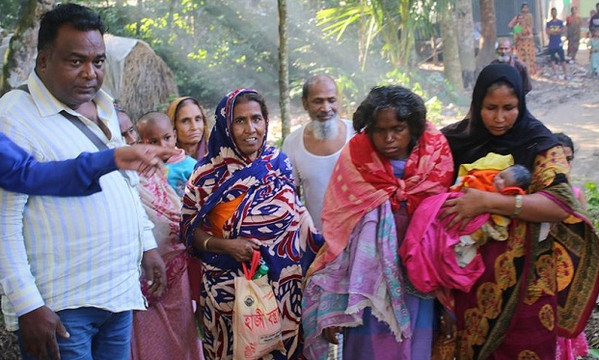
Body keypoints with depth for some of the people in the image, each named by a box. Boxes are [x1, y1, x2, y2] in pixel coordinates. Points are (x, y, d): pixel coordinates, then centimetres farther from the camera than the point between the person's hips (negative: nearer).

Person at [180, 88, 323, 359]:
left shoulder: (280, 164, 2)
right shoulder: (208, 174, -6)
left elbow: (297, 216, 11)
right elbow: (189, 229, -2)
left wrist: (323, 246, 3)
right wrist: (226, 245, -17)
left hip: (283, 285, 2)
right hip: (229, 287, -2)